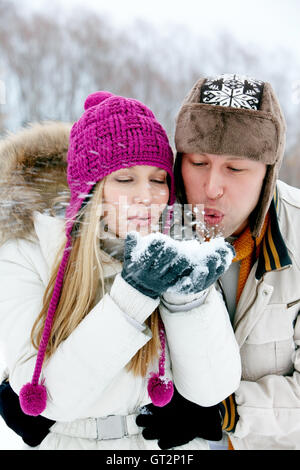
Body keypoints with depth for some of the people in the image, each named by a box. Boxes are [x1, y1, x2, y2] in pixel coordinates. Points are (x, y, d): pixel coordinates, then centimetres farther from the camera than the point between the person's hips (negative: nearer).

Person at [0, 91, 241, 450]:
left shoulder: (176, 255, -10)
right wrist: (132, 293, -30)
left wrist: (189, 296, -29)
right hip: (65, 438, -1)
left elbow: (210, 391, -15)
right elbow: (53, 397, -22)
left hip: (168, 442, 1)